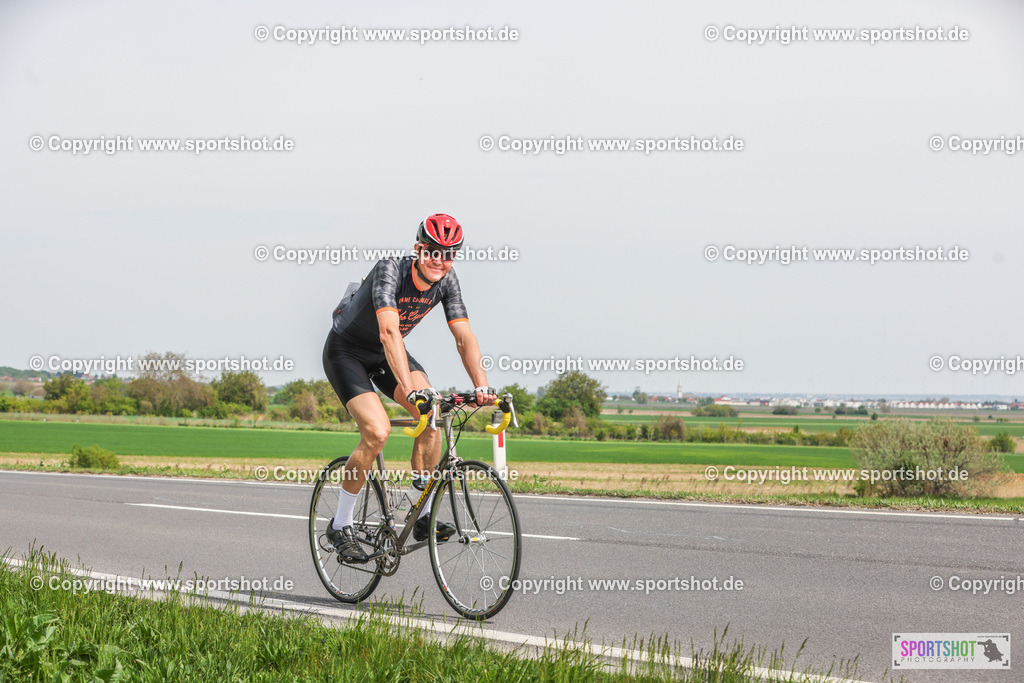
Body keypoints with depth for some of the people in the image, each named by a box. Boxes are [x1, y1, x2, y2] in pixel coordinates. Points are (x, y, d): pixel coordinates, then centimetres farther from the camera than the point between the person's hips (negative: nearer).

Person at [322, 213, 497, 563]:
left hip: (387, 353, 6)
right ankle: (340, 525, -8)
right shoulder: (391, 269, -32)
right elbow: (389, 331, -44)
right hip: (347, 351, -6)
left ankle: (423, 517, -7)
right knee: (377, 431, -24)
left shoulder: (447, 280, -13)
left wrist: (482, 386, -30)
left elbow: (464, 337, -15)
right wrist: (409, 388, -54)